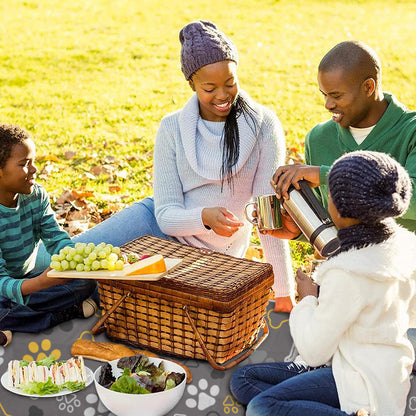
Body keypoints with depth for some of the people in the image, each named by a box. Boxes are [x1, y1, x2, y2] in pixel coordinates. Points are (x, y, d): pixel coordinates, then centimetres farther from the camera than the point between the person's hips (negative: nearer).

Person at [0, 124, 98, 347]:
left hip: (27, 278, 6)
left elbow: (56, 239, -7)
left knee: (86, 282, -13)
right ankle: (68, 312, -20)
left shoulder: (36, 195, -5)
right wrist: (41, 282, -49)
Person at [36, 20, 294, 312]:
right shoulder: (173, 129, -9)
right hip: (163, 225, 2)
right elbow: (166, 214, -12)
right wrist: (205, 217, -35)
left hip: (209, 254, -2)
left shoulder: (263, 125, -16)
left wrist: (284, 292, -19)